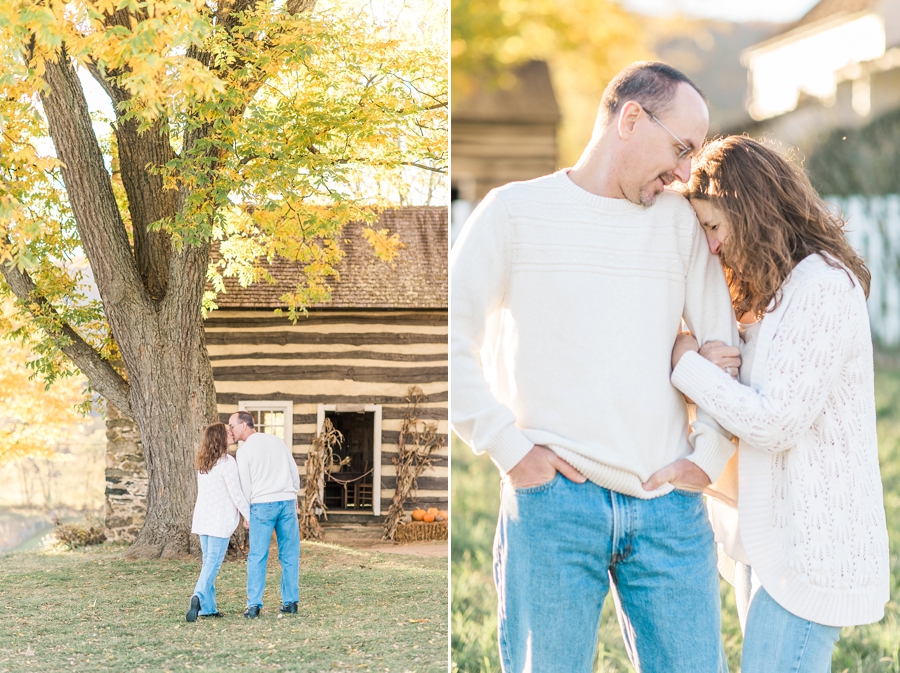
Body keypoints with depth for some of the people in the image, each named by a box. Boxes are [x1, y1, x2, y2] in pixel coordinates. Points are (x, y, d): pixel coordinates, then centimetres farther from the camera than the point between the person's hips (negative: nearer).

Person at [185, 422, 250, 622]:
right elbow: (236, 494, -12)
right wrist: (250, 516, -3)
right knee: (213, 562, -9)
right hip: (220, 520, -7)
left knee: (208, 561, 11)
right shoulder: (226, 462, -11)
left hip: (202, 518, 7)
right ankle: (199, 596, -27)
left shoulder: (203, 464, 12)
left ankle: (207, 607, 9)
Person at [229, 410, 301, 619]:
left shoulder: (245, 450, -2)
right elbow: (294, 471, 14)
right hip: (287, 501, 4)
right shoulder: (276, 441, 11)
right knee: (289, 555, 9)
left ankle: (254, 605, -5)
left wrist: (246, 512, 7)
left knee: (257, 557, 0)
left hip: (262, 504, -4)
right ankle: (290, 602, 10)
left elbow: (245, 485, -2)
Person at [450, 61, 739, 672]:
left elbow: (724, 346, 14)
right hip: (553, 500, -3)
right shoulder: (514, 211, 3)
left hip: (669, 506, 3)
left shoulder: (680, 221, 13)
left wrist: (710, 455, 4)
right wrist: (509, 448, -7)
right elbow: (451, 339, -2)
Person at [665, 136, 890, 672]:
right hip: (770, 538, 10)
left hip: (813, 547, -10)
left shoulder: (823, 286, -16)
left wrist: (688, 364, -11)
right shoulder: (778, 290, 16)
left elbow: (775, 423, -20)